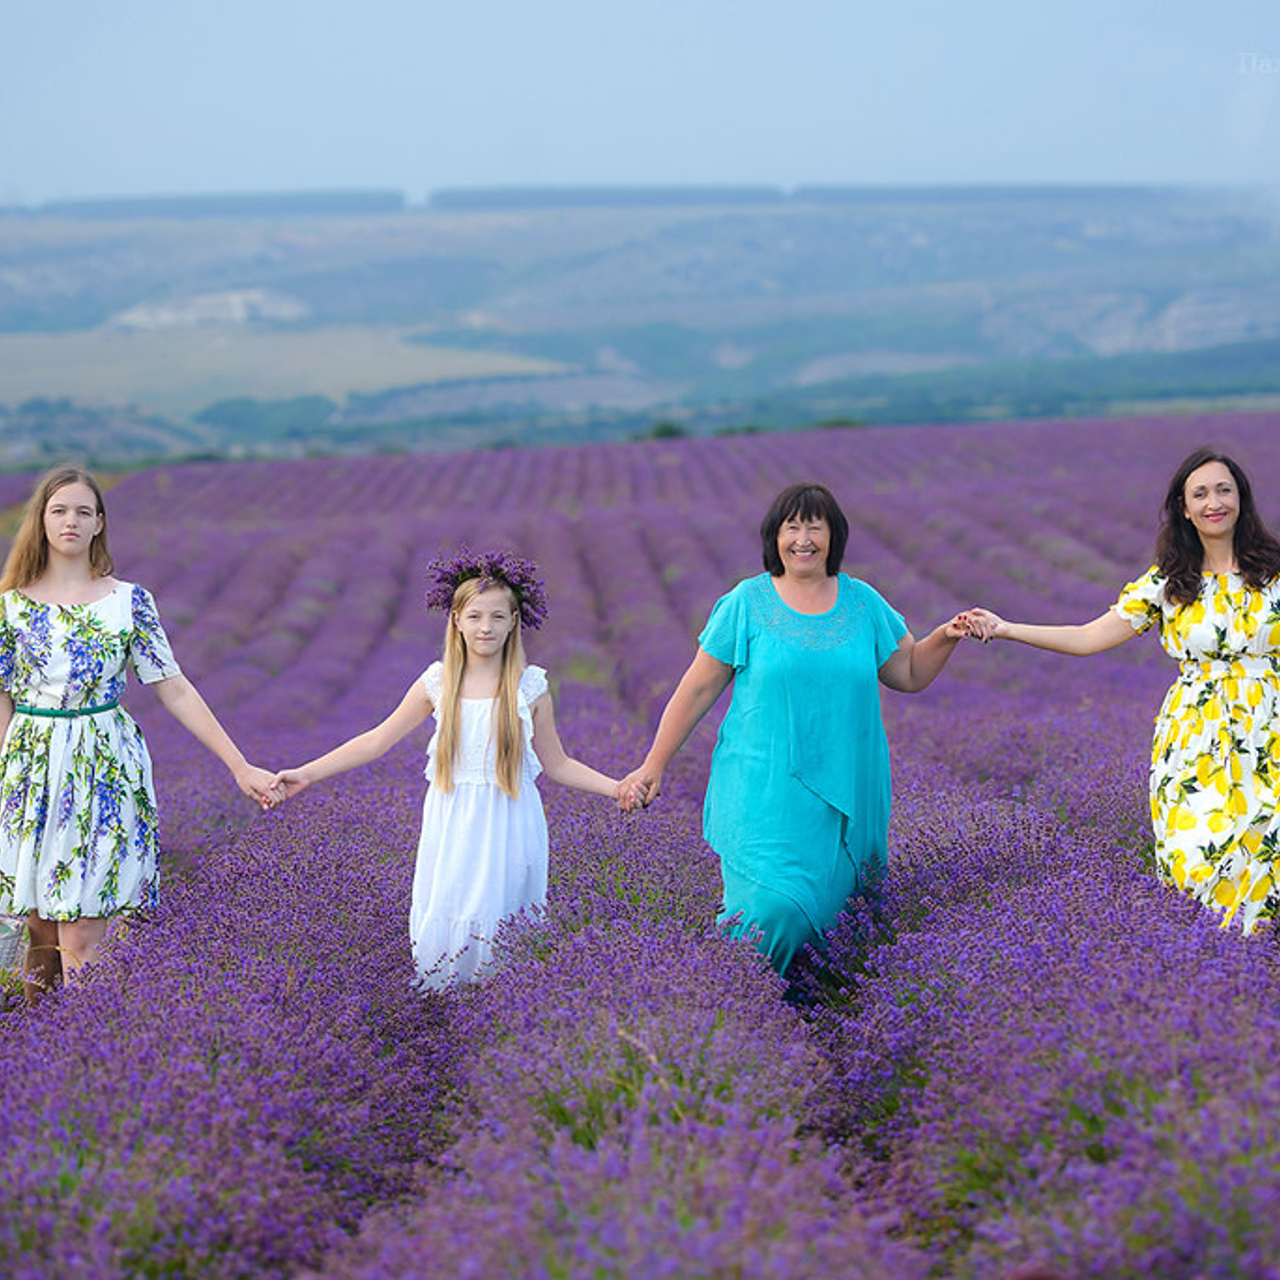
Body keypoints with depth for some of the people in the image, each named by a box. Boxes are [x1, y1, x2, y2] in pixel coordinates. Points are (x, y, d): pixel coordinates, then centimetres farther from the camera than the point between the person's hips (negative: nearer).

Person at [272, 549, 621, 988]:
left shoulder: (530, 688, -2)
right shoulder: (437, 683, 1)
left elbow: (556, 765, 7)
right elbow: (376, 741, 7)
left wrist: (619, 788, -4)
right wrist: (306, 774, 4)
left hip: (507, 829, -1)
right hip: (451, 828, 1)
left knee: (497, 925, -2)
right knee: (440, 929, -2)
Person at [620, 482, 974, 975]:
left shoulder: (864, 603, 9)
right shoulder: (746, 603, 1)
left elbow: (910, 674, 18)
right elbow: (698, 689, 4)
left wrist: (945, 637, -1)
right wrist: (654, 766, 4)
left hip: (845, 791, 3)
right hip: (764, 790, -3)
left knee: (828, 904, 3)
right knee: (774, 906, -16)